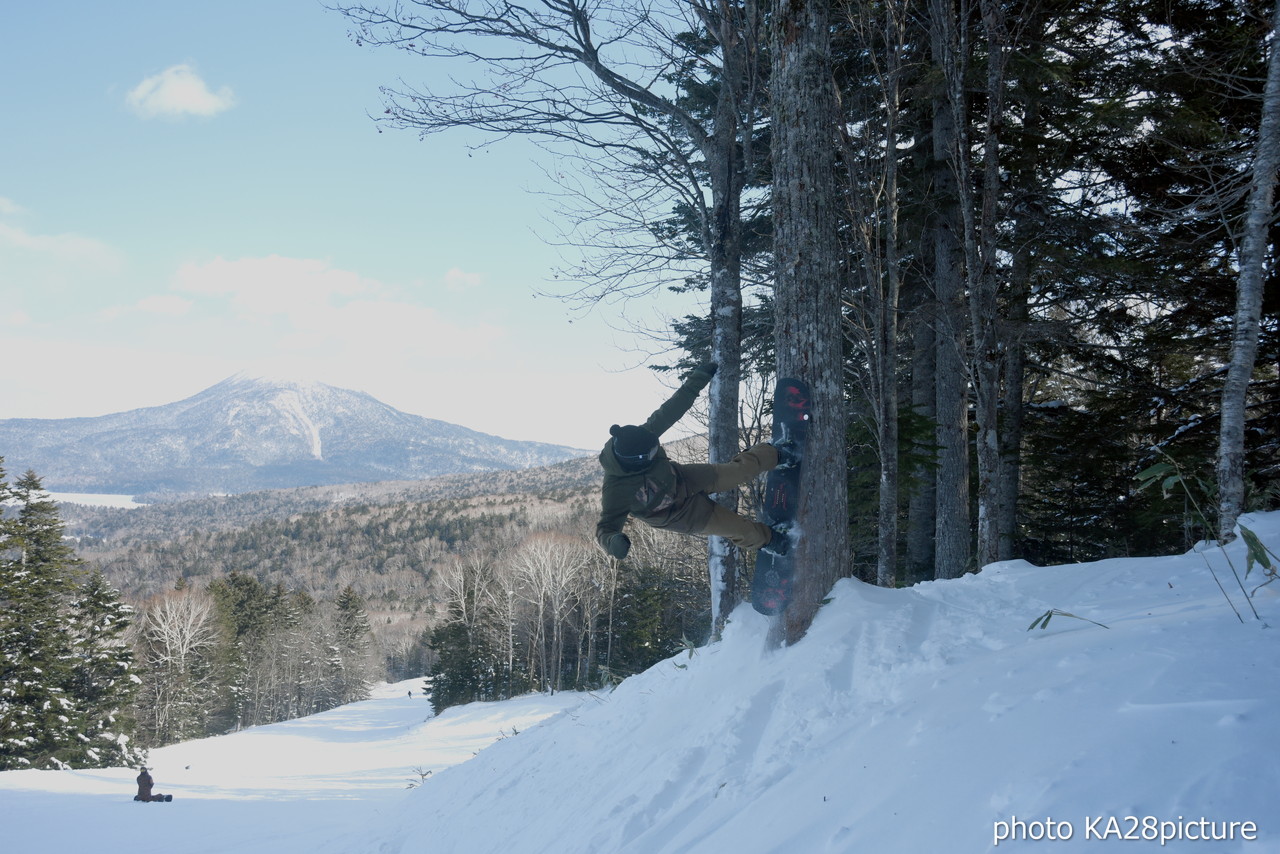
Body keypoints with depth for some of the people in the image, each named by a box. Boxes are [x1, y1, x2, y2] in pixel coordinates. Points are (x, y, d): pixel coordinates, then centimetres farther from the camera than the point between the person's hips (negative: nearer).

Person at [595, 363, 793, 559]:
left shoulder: (640, 437, -29)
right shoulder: (615, 490, -43)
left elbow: (669, 412, -18)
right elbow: (606, 527, -39)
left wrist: (697, 380, -17)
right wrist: (613, 541, -64)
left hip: (684, 478, 4)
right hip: (682, 515, -4)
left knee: (743, 468, 12)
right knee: (742, 530, 8)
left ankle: (774, 455, 46)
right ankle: (765, 539, 44)